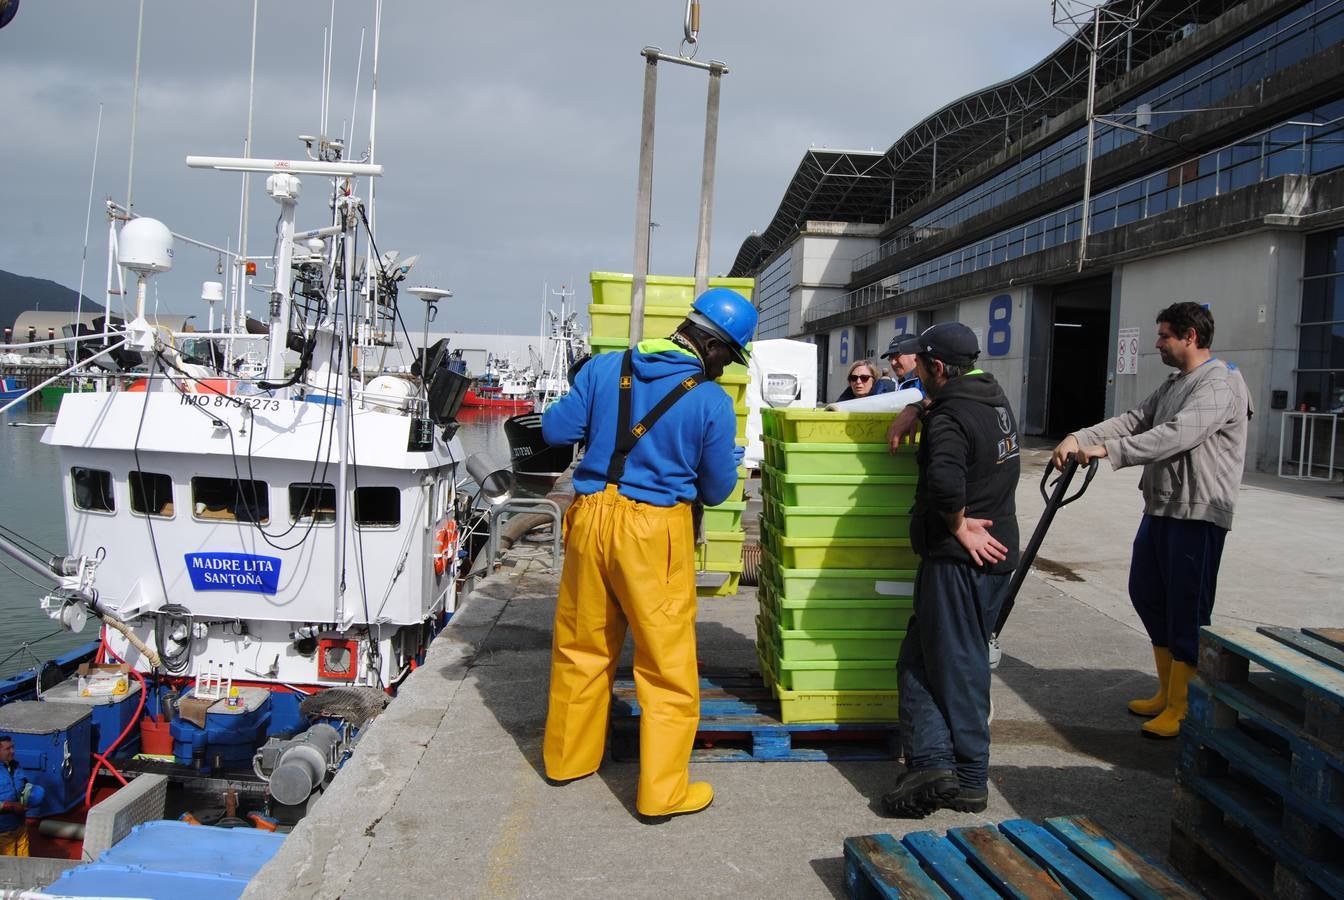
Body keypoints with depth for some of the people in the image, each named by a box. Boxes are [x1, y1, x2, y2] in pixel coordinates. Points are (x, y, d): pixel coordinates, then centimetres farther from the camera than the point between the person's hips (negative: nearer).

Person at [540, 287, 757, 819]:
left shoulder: (605, 368, 2)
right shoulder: (711, 401, -7)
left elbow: (556, 430, 3)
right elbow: (715, 491, 1)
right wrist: (731, 457, 21)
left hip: (592, 516, 5)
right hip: (654, 532, -4)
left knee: (581, 646, 19)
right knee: (667, 664, 7)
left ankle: (568, 757, 35)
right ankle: (662, 790, 14)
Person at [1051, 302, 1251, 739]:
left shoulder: (1220, 384, -13)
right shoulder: (1173, 385, 19)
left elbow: (1177, 435, -26)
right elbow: (1133, 420, 11)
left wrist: (1108, 450, -31)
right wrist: (1079, 439, -5)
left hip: (1198, 514, -10)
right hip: (1160, 508, 10)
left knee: (1187, 609, -3)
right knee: (1148, 595, 16)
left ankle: (1181, 710, 7)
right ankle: (1167, 692, 31)